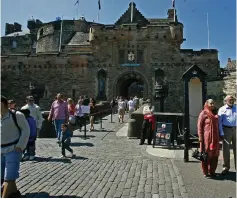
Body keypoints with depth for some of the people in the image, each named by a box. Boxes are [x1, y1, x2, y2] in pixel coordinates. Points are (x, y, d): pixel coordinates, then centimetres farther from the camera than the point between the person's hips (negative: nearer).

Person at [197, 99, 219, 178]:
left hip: (215, 138, 6)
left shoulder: (215, 114, 13)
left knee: (214, 155, 12)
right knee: (206, 155, 3)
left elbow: (217, 125, 20)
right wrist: (200, 137, -14)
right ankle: (206, 172, 15)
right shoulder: (203, 113, -6)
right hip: (206, 137, -6)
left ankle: (212, 171, 27)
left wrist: (219, 136, 15)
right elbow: (199, 126, -9)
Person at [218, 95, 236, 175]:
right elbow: (219, 122, -2)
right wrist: (221, 133, -9)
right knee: (226, 149, 3)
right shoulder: (222, 109, 0)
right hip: (226, 130, -3)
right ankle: (226, 167, 14)